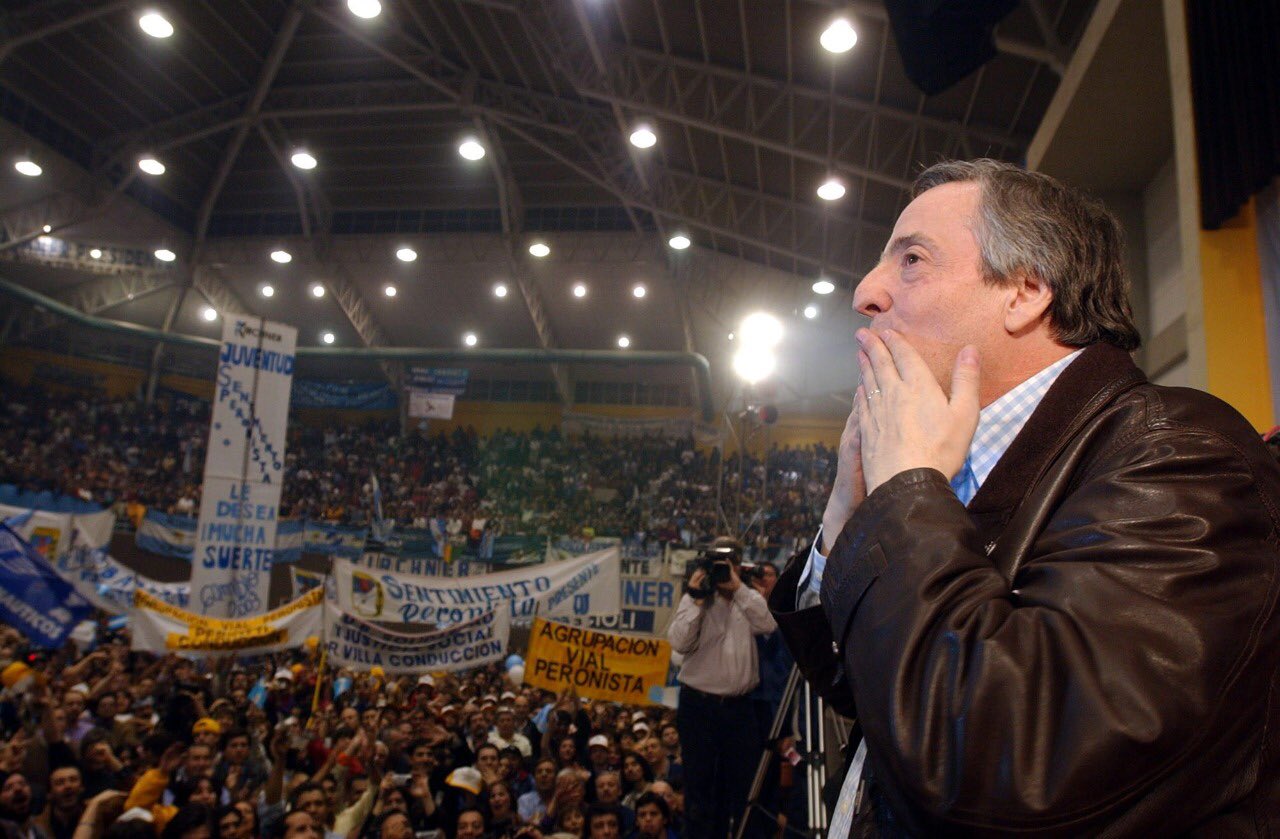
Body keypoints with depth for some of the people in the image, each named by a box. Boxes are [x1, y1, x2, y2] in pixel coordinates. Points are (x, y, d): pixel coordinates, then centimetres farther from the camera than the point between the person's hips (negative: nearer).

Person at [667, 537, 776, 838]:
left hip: (739, 706, 2)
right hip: (699, 704, -2)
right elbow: (680, 642, -13)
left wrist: (738, 588, -17)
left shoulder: (750, 599, 7)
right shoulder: (694, 598, 0)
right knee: (699, 781, 4)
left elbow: (768, 625, -14)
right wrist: (697, 601, -18)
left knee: (743, 778, 11)